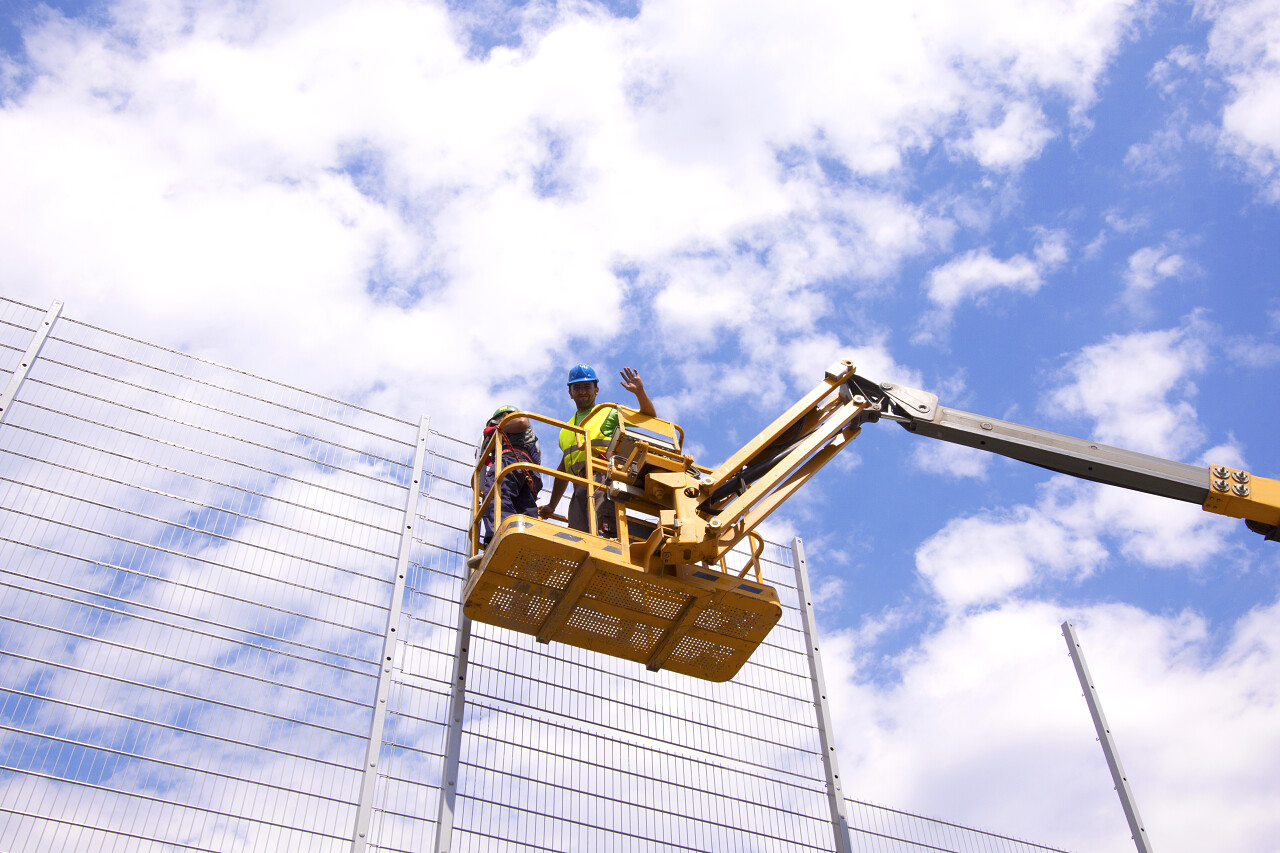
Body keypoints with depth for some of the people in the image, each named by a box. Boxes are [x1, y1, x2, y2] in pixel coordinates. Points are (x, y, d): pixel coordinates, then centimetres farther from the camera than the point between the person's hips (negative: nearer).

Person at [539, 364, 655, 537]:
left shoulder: (610, 413, 19)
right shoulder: (566, 431, 33)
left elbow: (649, 417, 9)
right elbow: (563, 470, 35)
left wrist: (640, 392, -8)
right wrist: (551, 506, 32)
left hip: (603, 476, -5)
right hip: (580, 488, 5)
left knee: (604, 530, -27)